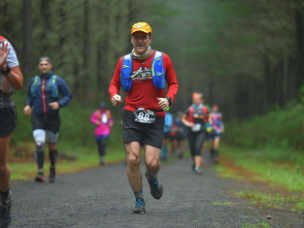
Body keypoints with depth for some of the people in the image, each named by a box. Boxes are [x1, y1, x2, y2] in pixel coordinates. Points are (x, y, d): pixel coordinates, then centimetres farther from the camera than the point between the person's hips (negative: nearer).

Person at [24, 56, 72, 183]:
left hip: (53, 117, 0)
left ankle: (52, 169, 33)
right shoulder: (34, 81, 8)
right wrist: (28, 105, 3)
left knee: (52, 146, 10)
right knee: (39, 144, -17)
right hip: (37, 117, 1)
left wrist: (58, 104, -17)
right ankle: (40, 172, -19)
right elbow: (30, 96, 23)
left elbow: (68, 96, 1)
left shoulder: (57, 80, 0)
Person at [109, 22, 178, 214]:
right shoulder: (124, 61, 5)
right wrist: (114, 95, -6)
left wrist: (168, 99, -9)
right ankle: (139, 201, 7)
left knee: (152, 163, -8)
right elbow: (114, 84, 16)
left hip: (155, 117, -1)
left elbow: (173, 83, 11)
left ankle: (152, 179, 31)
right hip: (132, 115, 1)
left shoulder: (162, 59, 2)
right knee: (133, 159, -11)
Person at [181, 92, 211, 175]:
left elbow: (208, 118, 23)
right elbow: (183, 118, 7)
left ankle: (197, 167, -17)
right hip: (191, 131, 1)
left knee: (198, 149, -14)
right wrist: (187, 123, -10)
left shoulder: (205, 109, 4)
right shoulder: (189, 109, -2)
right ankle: (195, 162, 38)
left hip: (201, 131, -1)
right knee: (192, 149, 9)